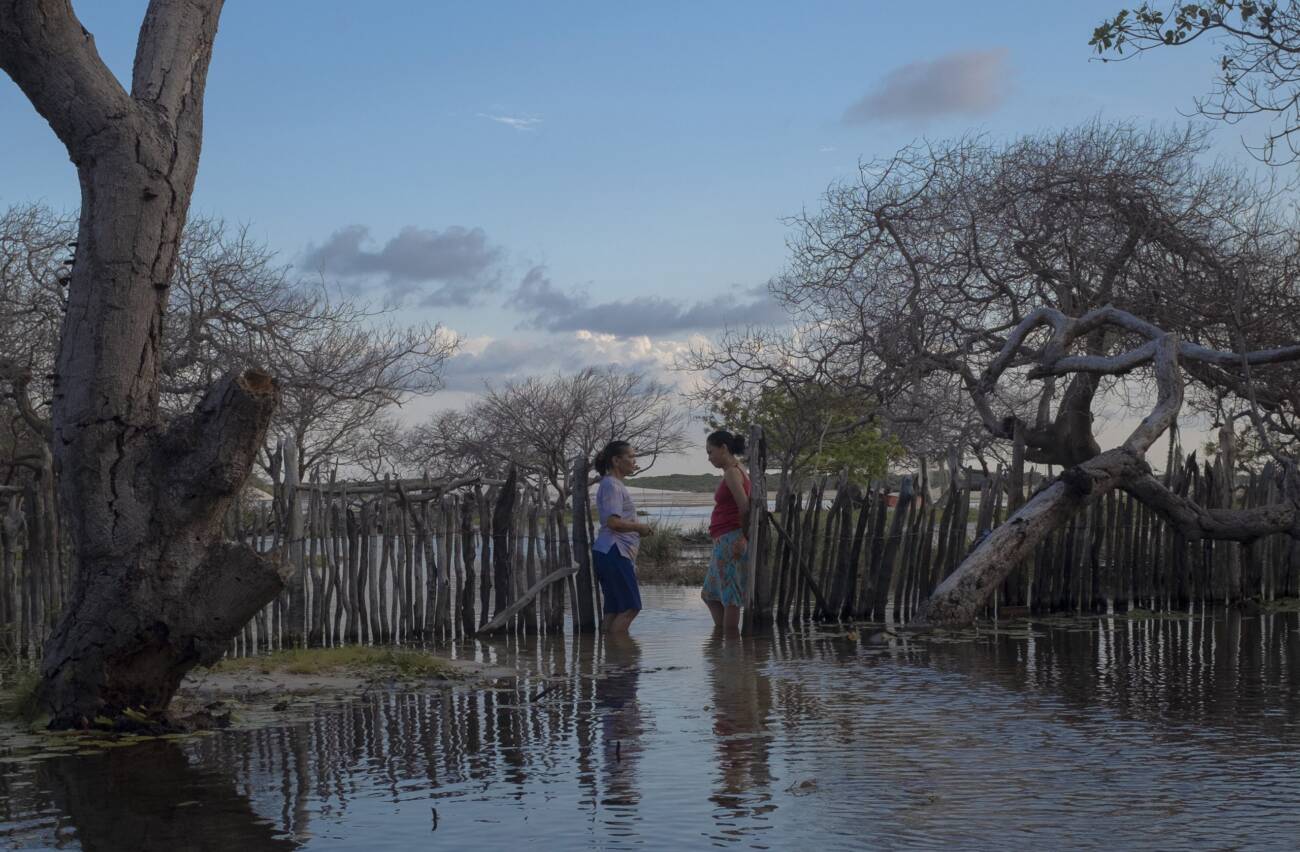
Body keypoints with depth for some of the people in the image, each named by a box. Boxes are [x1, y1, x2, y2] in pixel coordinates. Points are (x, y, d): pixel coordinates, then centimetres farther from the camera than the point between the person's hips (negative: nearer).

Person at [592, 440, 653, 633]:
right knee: (630, 607, -10)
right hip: (614, 552, -10)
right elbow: (613, 522, -21)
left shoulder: (617, 484, 21)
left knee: (614, 610, 8)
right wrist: (640, 527, -9)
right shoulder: (611, 485, -11)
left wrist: (640, 528, 13)